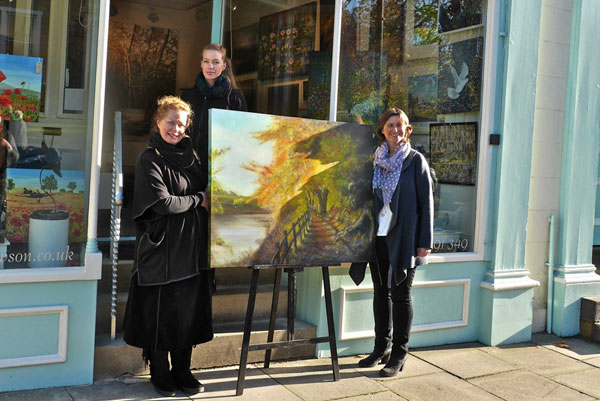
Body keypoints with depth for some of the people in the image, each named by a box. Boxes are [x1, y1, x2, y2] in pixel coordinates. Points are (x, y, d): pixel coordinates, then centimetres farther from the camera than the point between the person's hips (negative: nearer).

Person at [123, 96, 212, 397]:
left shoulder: (190, 154, 11)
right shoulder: (150, 160, -8)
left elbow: (205, 189, 20)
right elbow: (163, 202, -17)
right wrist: (198, 200, -7)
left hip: (192, 248, 6)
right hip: (163, 247, -6)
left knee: (189, 310, 10)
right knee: (161, 312, 4)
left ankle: (182, 371, 24)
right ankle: (160, 374, 20)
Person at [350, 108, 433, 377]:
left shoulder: (415, 160, -2)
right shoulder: (375, 160, 9)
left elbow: (426, 202, -5)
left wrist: (425, 241, -11)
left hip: (403, 238, -4)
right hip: (378, 236, 4)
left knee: (400, 294, 3)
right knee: (380, 292, 11)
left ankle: (399, 355, 13)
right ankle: (381, 348, 24)